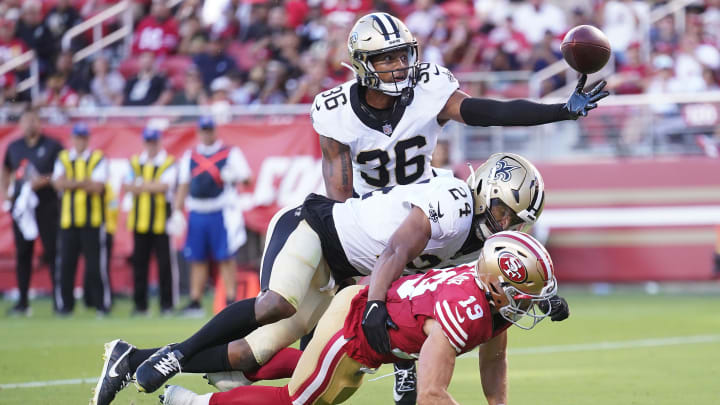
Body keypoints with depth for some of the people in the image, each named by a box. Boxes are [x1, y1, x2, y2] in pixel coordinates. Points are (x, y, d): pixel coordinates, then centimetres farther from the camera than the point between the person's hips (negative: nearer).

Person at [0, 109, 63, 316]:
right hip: (21, 206, 4)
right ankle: (22, 301, 10)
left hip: (47, 207, -4)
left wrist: (44, 181, -17)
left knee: (52, 252, -6)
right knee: (22, 254, 5)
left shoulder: (52, 146, -1)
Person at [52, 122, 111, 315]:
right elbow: (58, 183, -5)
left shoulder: (98, 159, 2)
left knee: (96, 263, -3)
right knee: (66, 263, 1)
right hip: (68, 218, 2)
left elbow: (98, 187, -10)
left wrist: (71, 183, -11)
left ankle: (101, 302, 5)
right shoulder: (62, 159, 10)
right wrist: (85, 182, -10)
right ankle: (65, 303, 8)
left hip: (93, 220, -2)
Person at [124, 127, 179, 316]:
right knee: (139, 263, 4)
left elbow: (164, 185, -14)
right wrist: (153, 187, -11)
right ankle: (140, 304, 9)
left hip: (161, 220, -4)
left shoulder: (169, 163, 0)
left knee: (165, 263, -3)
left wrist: (140, 186, -9)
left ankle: (167, 304, 2)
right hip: (140, 220, 4)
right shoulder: (135, 162, 13)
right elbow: (128, 186, 3)